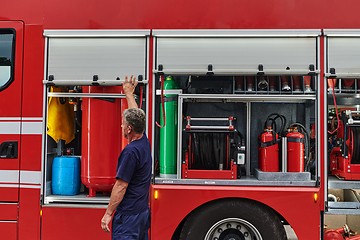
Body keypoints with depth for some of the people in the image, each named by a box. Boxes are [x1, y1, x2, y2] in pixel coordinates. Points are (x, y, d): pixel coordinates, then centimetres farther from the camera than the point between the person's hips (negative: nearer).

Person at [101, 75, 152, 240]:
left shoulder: (131, 151, -20)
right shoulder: (144, 142, 5)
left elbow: (121, 186, -19)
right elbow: (136, 114, 21)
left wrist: (108, 214, -13)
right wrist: (129, 93, 34)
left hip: (128, 215, -9)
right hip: (143, 212, 9)